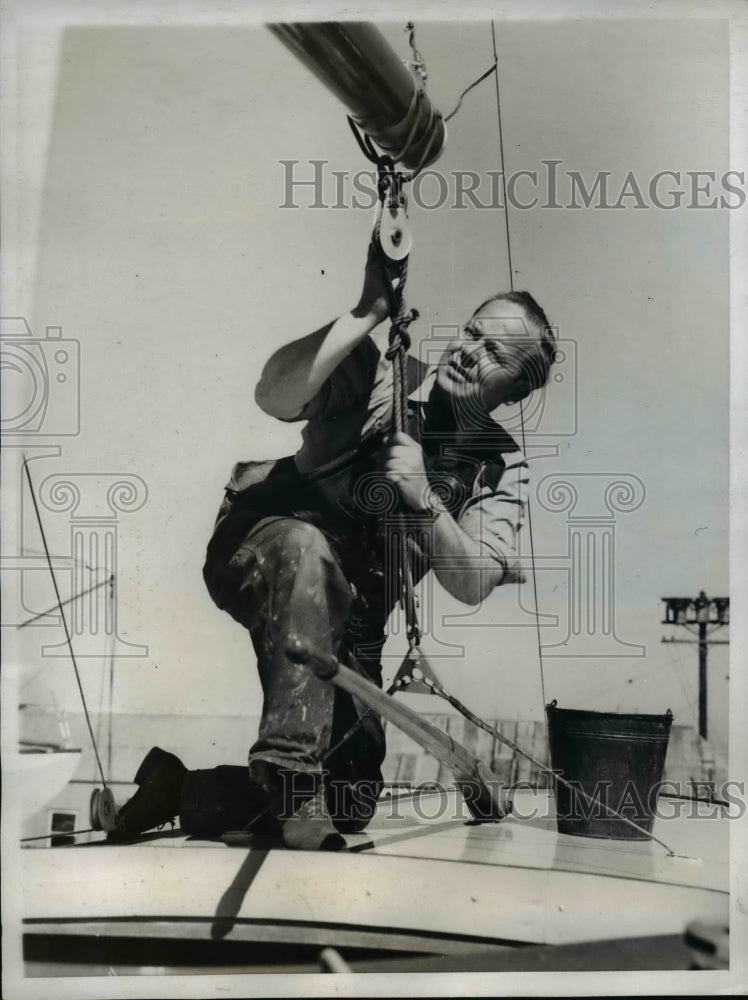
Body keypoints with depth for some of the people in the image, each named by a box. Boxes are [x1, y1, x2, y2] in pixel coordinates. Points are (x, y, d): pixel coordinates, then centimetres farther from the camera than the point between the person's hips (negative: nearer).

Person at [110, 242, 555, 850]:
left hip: (347, 619, 4)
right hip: (261, 550, -4)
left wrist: (423, 499, -29)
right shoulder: (383, 371, -6)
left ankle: (175, 789, 10)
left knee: (352, 801, -4)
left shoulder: (502, 468, 2)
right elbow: (275, 396, -25)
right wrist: (368, 314, -30)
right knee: (308, 549, -42)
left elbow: (472, 584, -13)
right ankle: (290, 772, -38)